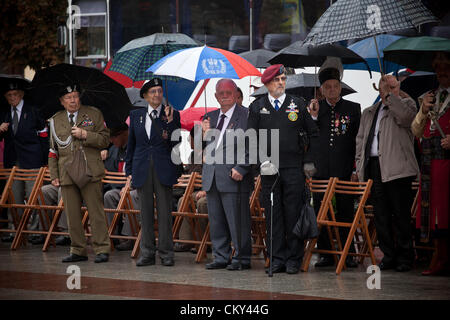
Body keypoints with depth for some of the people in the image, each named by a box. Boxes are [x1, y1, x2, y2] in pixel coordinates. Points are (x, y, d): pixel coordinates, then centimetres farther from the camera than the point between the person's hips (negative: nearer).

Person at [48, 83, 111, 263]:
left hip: (90, 172, -3)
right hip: (67, 175, 3)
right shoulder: (56, 120, 14)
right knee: (72, 215, 4)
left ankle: (102, 250, -2)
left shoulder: (94, 114, 7)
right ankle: (78, 251, 11)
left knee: (96, 212, -6)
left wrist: (85, 135, -12)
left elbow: (105, 140, 3)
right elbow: (53, 150, 17)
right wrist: (54, 175, 10)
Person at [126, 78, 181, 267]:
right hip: (142, 169, 2)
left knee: (164, 211, -1)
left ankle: (166, 253, 4)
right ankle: (147, 253, 10)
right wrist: (129, 170, 10)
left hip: (163, 169, -2)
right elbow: (131, 144, 14)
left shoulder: (172, 115, 3)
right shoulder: (136, 115, 11)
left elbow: (176, 143, -6)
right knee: (145, 212, 5)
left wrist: (169, 123, -18)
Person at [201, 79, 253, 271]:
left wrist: (241, 168, -15)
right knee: (216, 220, 10)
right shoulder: (212, 117, 18)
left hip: (233, 176, -7)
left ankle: (241, 258, 3)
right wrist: (206, 133, 2)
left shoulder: (246, 115, -4)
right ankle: (221, 257, 17)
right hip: (212, 176, 7)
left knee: (237, 220, -4)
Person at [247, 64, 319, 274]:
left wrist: (309, 162, 3)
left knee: (293, 213, -1)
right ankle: (278, 259, 8)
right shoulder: (257, 107, 7)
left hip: (294, 168, -1)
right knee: (273, 215, 2)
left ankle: (294, 259, 5)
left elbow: (313, 134, 11)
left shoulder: (298, 105, 7)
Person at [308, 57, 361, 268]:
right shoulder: (315, 109, 10)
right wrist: (313, 118, -9)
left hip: (344, 171, -1)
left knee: (345, 214, -1)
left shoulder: (353, 109, 8)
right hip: (321, 171, 1)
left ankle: (348, 254, 5)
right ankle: (326, 254, 8)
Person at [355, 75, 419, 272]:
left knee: (401, 215, -4)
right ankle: (389, 256, 11)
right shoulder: (369, 113, 23)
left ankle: (405, 258, 1)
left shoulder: (406, 103, 8)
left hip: (397, 167, -5)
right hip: (374, 167, 5)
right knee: (381, 216, 5)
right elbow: (360, 140, 24)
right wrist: (359, 166, 13)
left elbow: (405, 117, -16)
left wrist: (389, 97, -10)